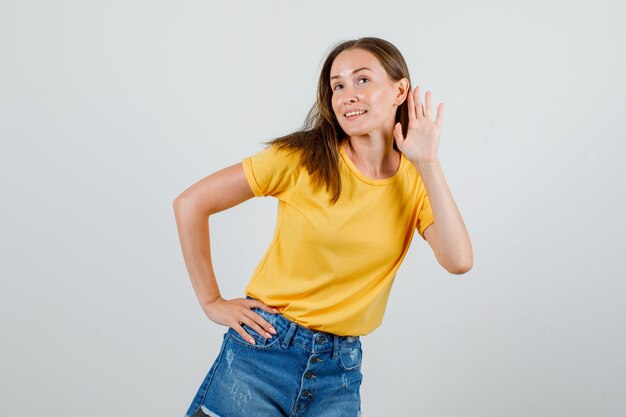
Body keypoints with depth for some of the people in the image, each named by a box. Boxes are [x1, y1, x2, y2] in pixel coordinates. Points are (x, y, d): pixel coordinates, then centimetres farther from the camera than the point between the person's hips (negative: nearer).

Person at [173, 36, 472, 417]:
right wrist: (212, 303, -7)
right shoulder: (303, 157, -9)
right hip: (264, 347, -2)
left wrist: (428, 161, -16)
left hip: (341, 367, 2)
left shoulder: (417, 180, -1)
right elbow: (191, 203, -8)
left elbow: (458, 260, -16)